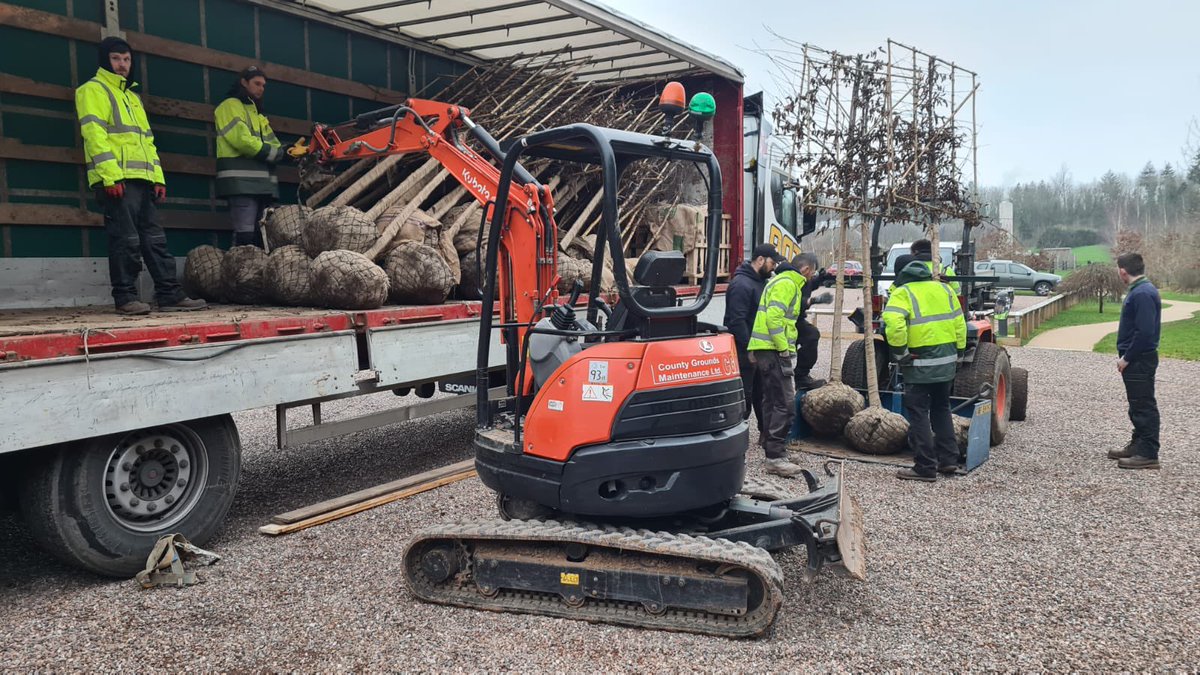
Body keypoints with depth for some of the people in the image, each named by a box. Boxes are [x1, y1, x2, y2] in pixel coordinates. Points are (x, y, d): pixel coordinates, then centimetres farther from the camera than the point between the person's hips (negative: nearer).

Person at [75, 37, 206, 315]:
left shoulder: (132, 97, 27)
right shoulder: (93, 90, 1)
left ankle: (170, 295, 6)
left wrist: (158, 177, 13)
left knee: (155, 239, 5)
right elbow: (94, 134, -11)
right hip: (116, 180, -8)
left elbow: (147, 140, 24)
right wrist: (110, 175, -21)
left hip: (141, 180, 8)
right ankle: (125, 298, -2)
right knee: (126, 240, -9)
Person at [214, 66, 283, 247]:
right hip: (242, 181, -9)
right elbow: (242, 139, -13)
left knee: (262, 237, 7)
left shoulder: (258, 114, 29)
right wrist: (274, 152, -7)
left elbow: (274, 146, 17)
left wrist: (285, 151, -6)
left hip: (263, 183, 9)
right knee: (245, 237, -16)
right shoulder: (230, 106, 3)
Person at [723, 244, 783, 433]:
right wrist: (749, 349, -23)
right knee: (744, 396, -4)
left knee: (762, 393, 17)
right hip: (746, 351, -9)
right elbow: (737, 321, -24)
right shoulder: (741, 284, -18)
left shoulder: (761, 281, 14)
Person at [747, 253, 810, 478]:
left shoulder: (783, 282, 23)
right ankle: (776, 457, -14)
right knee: (785, 403, -13)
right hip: (774, 350, -11)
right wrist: (784, 349, -19)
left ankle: (768, 441, 32)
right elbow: (774, 318, -21)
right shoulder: (786, 284, -11)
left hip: (766, 350, 11)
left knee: (772, 400, 20)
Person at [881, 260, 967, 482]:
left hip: (921, 365, -6)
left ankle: (925, 467, 3)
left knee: (919, 414, 1)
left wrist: (900, 353, -13)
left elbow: (894, 324, -24)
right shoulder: (944, 288, 12)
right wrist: (957, 351, 20)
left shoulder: (903, 293, -6)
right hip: (947, 362, 7)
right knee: (941, 409, 21)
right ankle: (948, 459, 25)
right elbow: (960, 324, 13)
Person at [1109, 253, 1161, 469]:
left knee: (1144, 407, -4)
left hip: (1140, 361, -10)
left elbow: (1145, 332, -25)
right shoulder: (1139, 290, 12)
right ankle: (1138, 446, 28)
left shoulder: (1143, 294, -20)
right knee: (1137, 406, 18)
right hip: (1136, 360, 10)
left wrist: (1127, 358, -18)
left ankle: (1148, 454, 1)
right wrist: (1124, 354, 13)